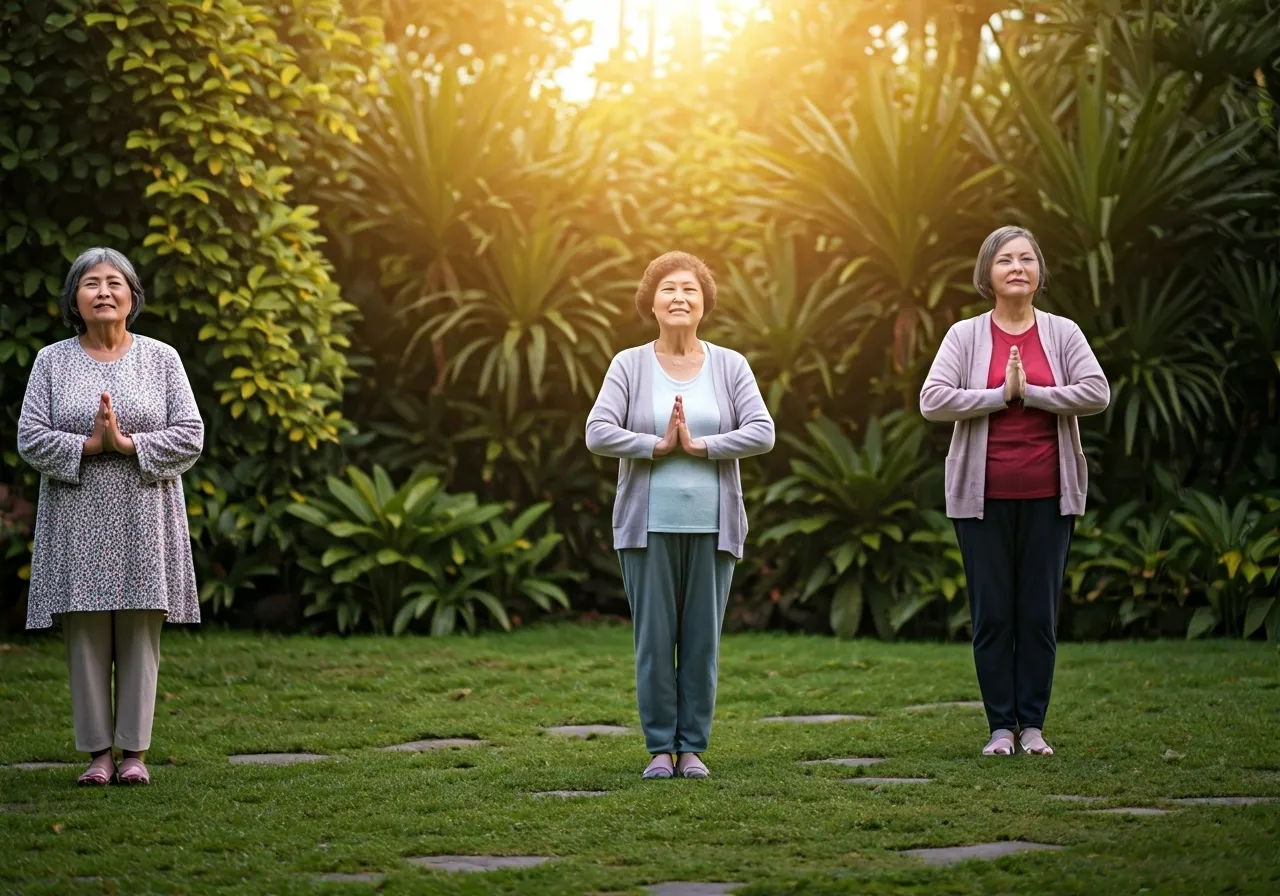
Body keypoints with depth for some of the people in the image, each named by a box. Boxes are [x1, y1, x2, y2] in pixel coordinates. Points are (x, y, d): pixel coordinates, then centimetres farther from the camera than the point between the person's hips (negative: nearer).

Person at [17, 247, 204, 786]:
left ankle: (135, 751, 5)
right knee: (86, 635, 0)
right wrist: (89, 445, -14)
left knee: (139, 634, -1)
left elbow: (190, 436, 0)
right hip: (77, 520, 0)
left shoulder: (161, 359, 7)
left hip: (144, 522, 0)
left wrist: (128, 443, -13)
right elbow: (30, 438, -1)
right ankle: (98, 751, 7)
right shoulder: (52, 362, 7)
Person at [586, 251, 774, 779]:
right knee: (653, 638, 0)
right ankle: (659, 748, 8)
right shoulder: (629, 365, 4)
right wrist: (658, 445, -11)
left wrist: (699, 445, -12)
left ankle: (692, 746, 11)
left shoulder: (730, 366, 7)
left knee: (703, 639, 3)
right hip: (649, 524, -1)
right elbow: (598, 432, -7)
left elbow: (762, 433, -4)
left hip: (713, 526, 1)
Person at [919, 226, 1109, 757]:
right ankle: (1001, 727, 9)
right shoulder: (965, 336, 3)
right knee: (992, 614, 1)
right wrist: (1001, 395, -11)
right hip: (983, 495, -1)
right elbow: (933, 401, -8)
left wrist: (1029, 391, -12)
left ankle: (1033, 724, 10)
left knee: (1040, 613, 3)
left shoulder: (1062, 333, 6)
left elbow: (1097, 393, -7)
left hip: (1047, 495, 1)